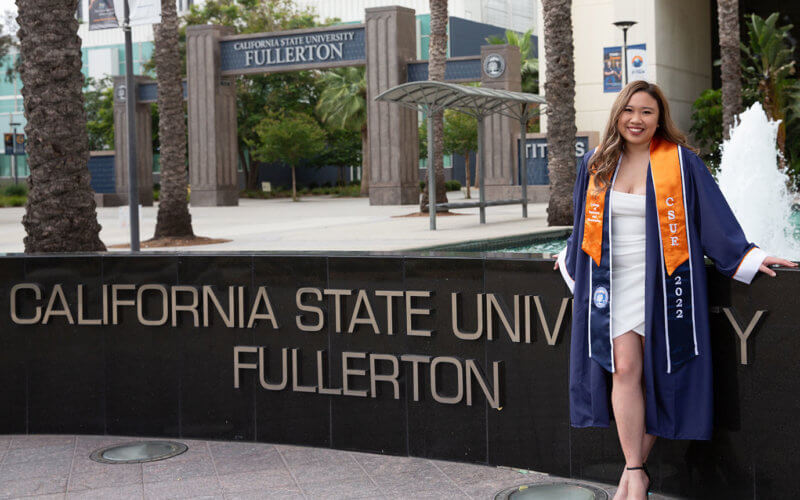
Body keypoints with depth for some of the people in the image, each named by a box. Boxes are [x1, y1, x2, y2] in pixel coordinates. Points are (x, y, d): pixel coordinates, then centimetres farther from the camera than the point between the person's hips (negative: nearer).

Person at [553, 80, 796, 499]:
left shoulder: (680, 161, -1)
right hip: (614, 283, 2)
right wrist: (571, 258, 31)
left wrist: (747, 257, -3)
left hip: (662, 281, -2)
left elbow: (713, 214, 1)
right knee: (624, 369, -9)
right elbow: (586, 221, 23)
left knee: (656, 372, -2)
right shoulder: (597, 164, 9)